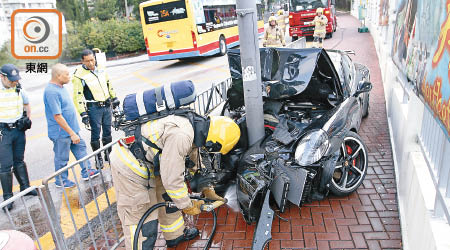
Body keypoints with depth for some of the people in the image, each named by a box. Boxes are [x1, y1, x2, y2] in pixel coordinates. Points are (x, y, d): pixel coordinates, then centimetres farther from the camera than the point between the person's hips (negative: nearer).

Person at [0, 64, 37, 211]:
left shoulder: (19, 90, 4)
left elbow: (27, 105, 21)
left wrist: (27, 119, 5)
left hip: (19, 129, 4)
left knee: (19, 161, 18)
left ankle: (25, 187, 30)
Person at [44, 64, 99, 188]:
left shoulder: (60, 87, 7)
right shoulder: (51, 92, -25)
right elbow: (57, 116, -26)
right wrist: (72, 133, -24)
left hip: (72, 129, 9)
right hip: (61, 133, -9)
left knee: (81, 148, 16)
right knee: (62, 157, 7)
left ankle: (86, 171, 29)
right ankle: (61, 181, 24)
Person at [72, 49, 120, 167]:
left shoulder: (100, 69, 6)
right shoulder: (79, 75, -11)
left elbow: (109, 84, 21)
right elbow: (78, 96, -12)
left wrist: (114, 98, 22)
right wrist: (83, 114, -15)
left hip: (107, 106, 5)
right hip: (94, 108, -5)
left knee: (107, 132, 13)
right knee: (95, 134, 1)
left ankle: (108, 153, 27)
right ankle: (98, 157, 16)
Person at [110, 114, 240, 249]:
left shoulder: (193, 129, 0)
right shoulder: (180, 137, -32)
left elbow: (195, 164, 17)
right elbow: (172, 178, -27)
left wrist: (207, 190, 21)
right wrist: (188, 206, -12)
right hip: (128, 166, -10)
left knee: (167, 198, 20)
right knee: (140, 218, -3)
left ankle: (176, 235, 39)